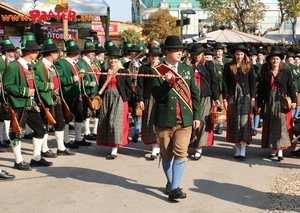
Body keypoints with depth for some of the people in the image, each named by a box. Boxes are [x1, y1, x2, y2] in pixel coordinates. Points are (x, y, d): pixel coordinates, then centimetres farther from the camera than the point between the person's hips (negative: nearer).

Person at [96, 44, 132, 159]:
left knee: (116, 121, -10)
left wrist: (125, 99, -5)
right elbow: (101, 86, 13)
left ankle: (114, 150, -9)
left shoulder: (124, 72, -1)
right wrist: (100, 97, 4)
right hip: (106, 99, 4)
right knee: (106, 122, 6)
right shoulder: (104, 71, 8)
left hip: (119, 100, -4)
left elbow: (129, 88, 0)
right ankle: (112, 144, 20)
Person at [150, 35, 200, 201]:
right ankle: (170, 183, 28)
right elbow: (157, 96, -10)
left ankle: (175, 188, -6)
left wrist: (196, 116, 3)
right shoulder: (156, 71, -3)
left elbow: (194, 94, 9)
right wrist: (167, 82, -26)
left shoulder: (188, 69, 8)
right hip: (164, 120, -1)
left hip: (185, 120, 2)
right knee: (167, 154, 10)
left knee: (180, 153, -8)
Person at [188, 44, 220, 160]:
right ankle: (194, 144, 12)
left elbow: (214, 81, 3)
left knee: (202, 121, -6)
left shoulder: (208, 64, 6)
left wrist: (216, 98, -3)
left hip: (205, 97, -2)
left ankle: (199, 148, -4)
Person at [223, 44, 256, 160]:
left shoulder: (249, 66, 4)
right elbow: (225, 83, 1)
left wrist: (253, 98, -1)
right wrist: (225, 99, -4)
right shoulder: (228, 66, 3)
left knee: (244, 121, -8)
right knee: (234, 122, 4)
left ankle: (243, 151, -7)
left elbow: (252, 83, 5)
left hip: (245, 97, -1)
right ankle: (237, 150, 12)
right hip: (232, 97, 1)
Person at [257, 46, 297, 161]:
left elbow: (291, 88, 1)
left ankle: (280, 150, -3)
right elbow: (261, 90, 6)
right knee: (270, 127, 6)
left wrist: (294, 101, -10)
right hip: (269, 103, 2)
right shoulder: (265, 74, 8)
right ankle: (273, 149, 15)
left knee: (281, 126, -4)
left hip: (282, 103, -2)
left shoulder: (286, 73, 5)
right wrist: (259, 105, 3)